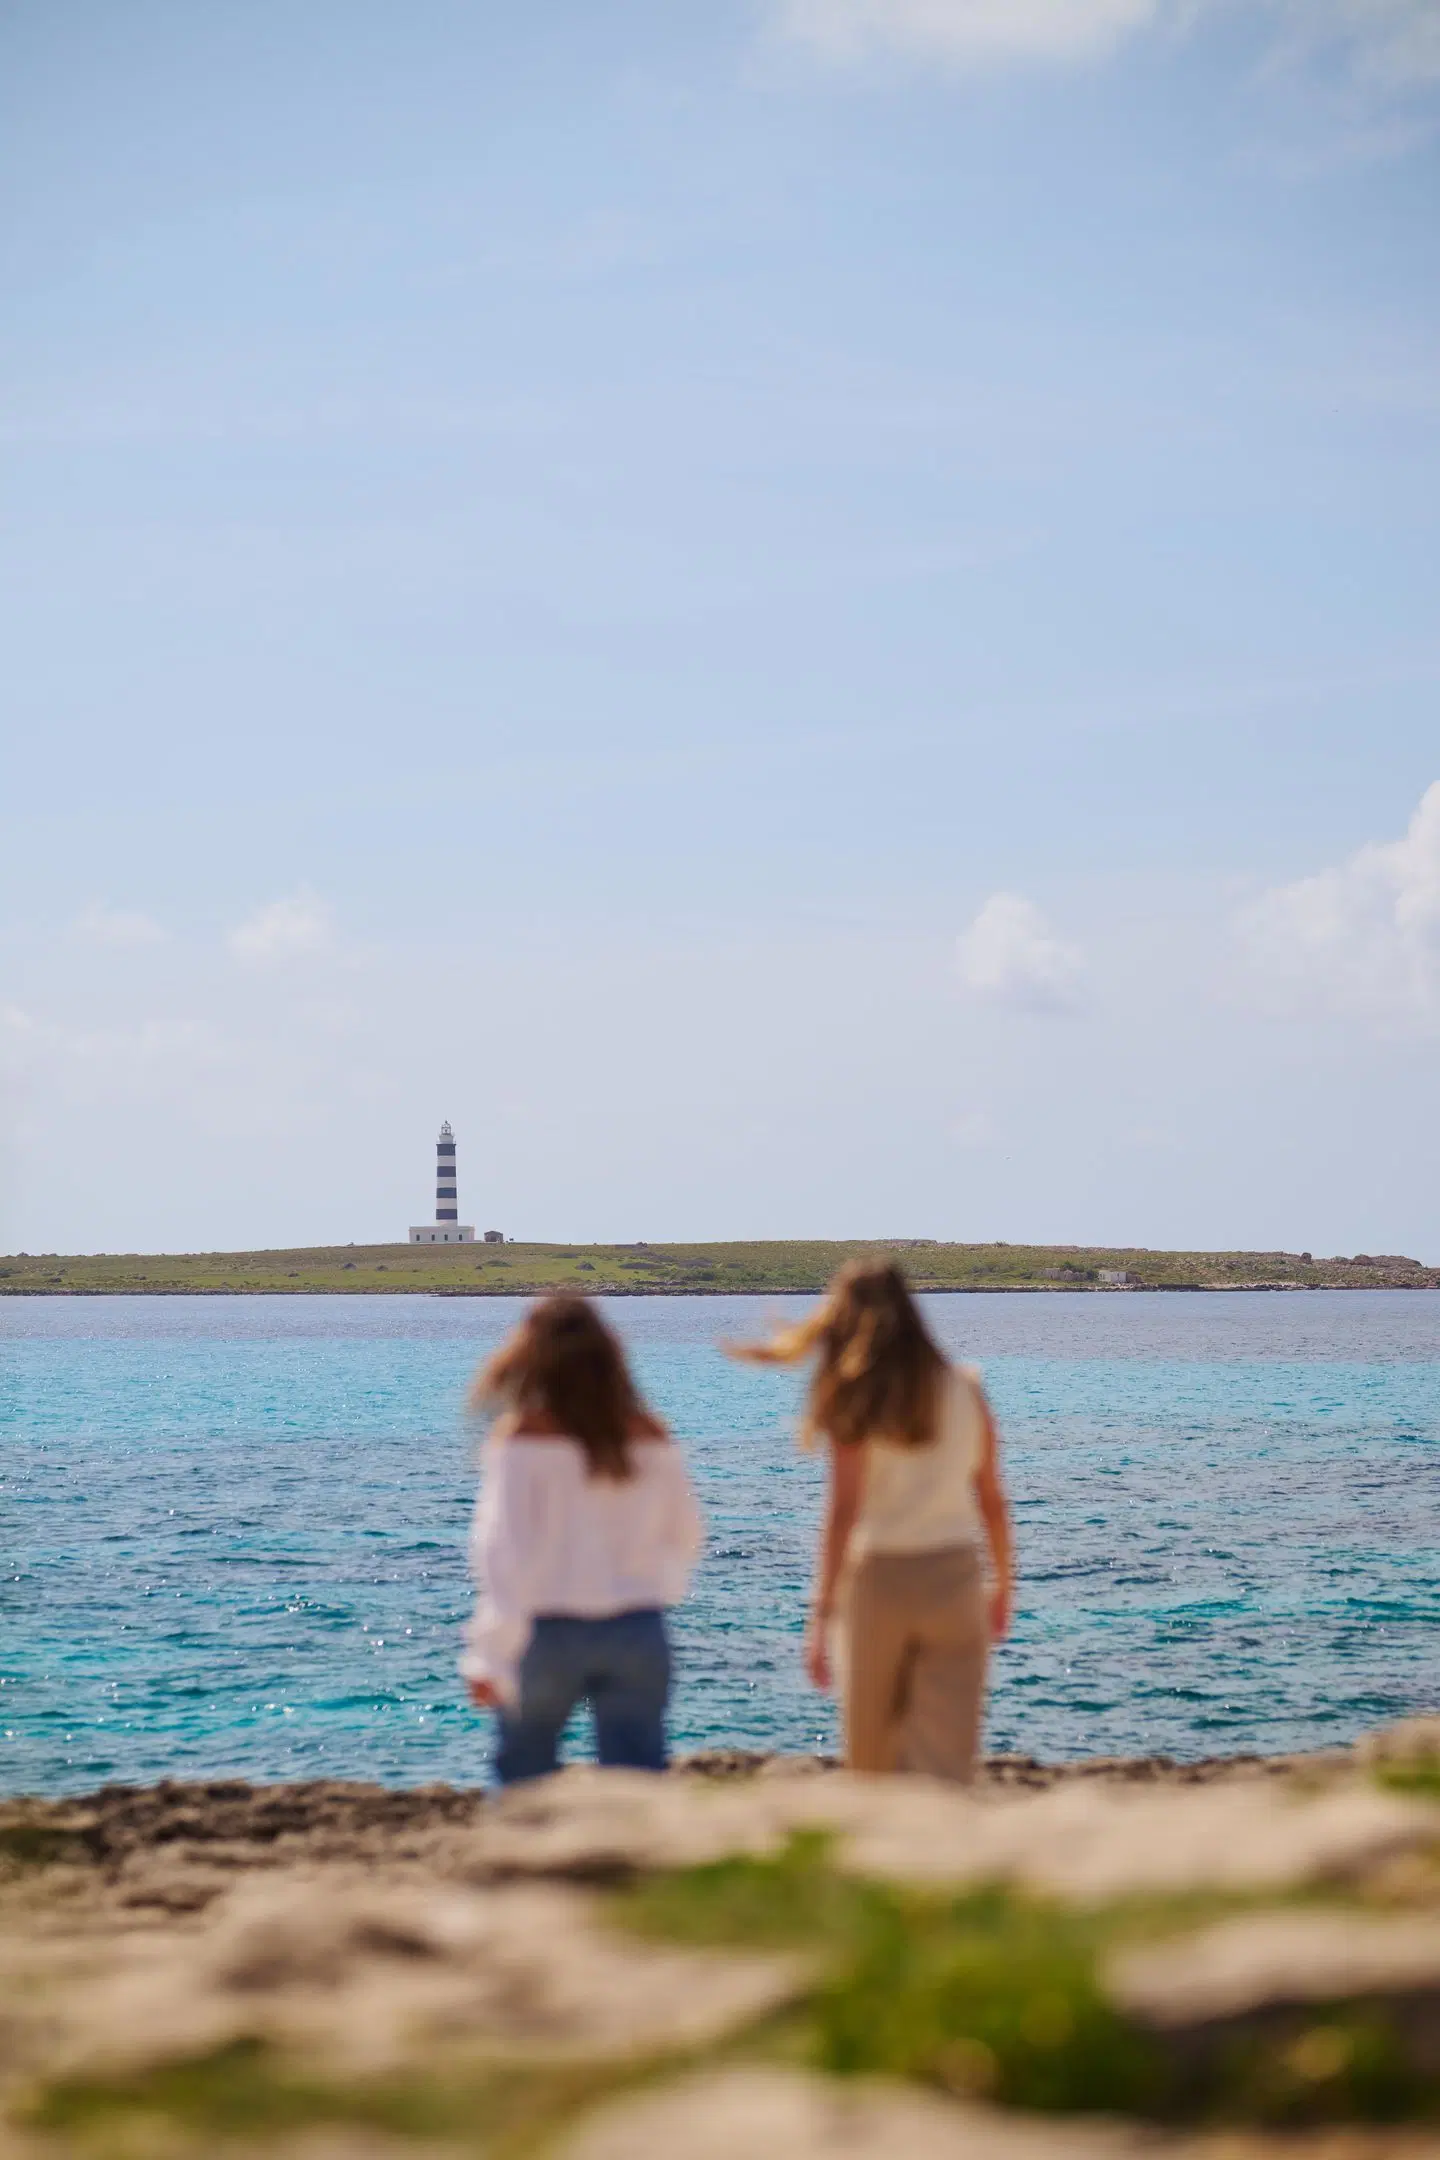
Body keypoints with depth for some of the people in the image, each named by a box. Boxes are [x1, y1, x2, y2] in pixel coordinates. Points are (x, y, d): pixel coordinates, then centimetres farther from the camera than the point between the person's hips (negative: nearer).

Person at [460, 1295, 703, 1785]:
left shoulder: (521, 1436, -9)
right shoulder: (649, 1435, 3)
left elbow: (502, 1547, -13)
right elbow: (684, 1535, 14)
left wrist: (488, 1653, -12)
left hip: (546, 1633, -3)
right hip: (638, 1630, 3)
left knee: (523, 1777, 16)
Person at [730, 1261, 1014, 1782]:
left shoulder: (857, 1401, -6)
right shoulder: (965, 1388, 5)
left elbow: (844, 1510, -11)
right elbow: (991, 1498, 8)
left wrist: (822, 1612, -10)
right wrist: (1002, 1583, 20)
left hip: (876, 1580, -2)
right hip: (955, 1578, 3)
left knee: (871, 1763, 14)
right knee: (944, 1763, 0)